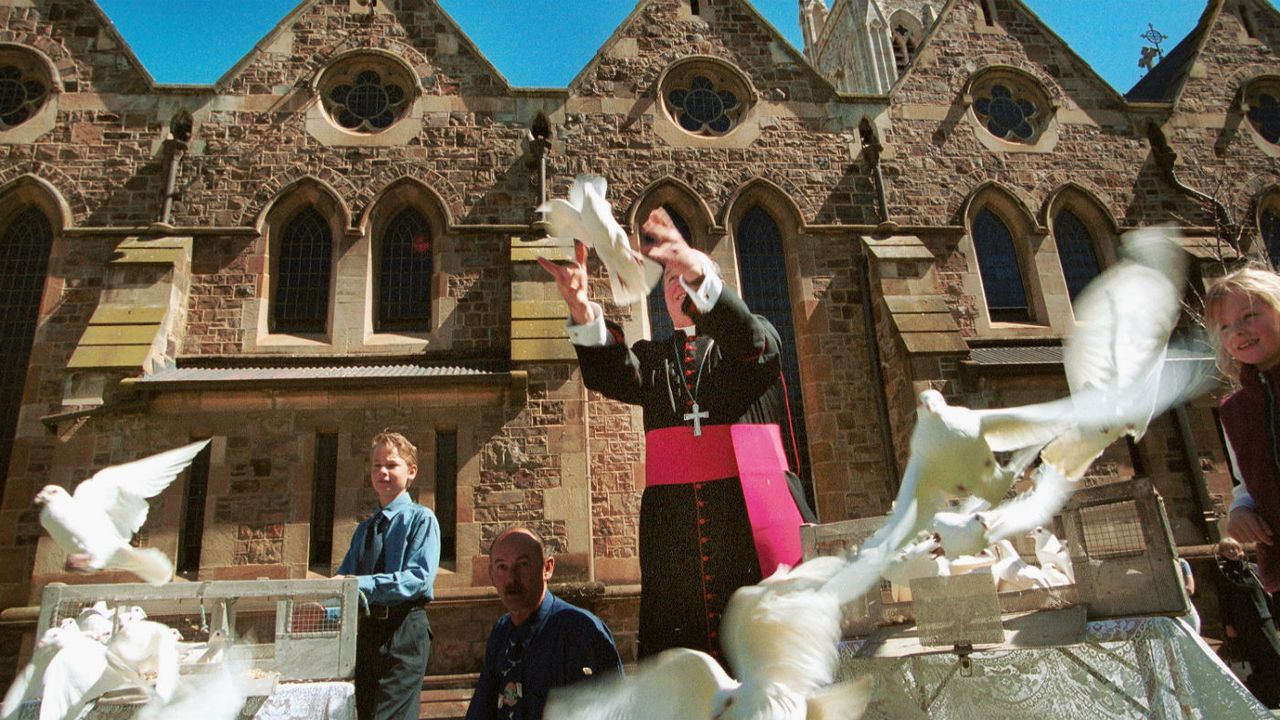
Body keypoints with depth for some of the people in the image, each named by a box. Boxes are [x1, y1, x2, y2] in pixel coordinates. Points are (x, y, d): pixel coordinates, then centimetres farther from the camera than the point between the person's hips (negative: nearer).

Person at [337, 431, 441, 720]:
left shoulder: (422, 519, -3)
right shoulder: (364, 529, 18)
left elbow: (420, 576, -15)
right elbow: (344, 576, 15)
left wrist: (364, 585, -23)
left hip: (405, 630, -7)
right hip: (367, 629, 7)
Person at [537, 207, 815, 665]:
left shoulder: (756, 335, 15)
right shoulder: (654, 356, 19)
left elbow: (752, 344, -11)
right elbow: (614, 377, -4)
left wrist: (700, 272, -28)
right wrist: (582, 308, -23)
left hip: (755, 511, -1)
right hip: (672, 521, 2)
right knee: (683, 646, -1)